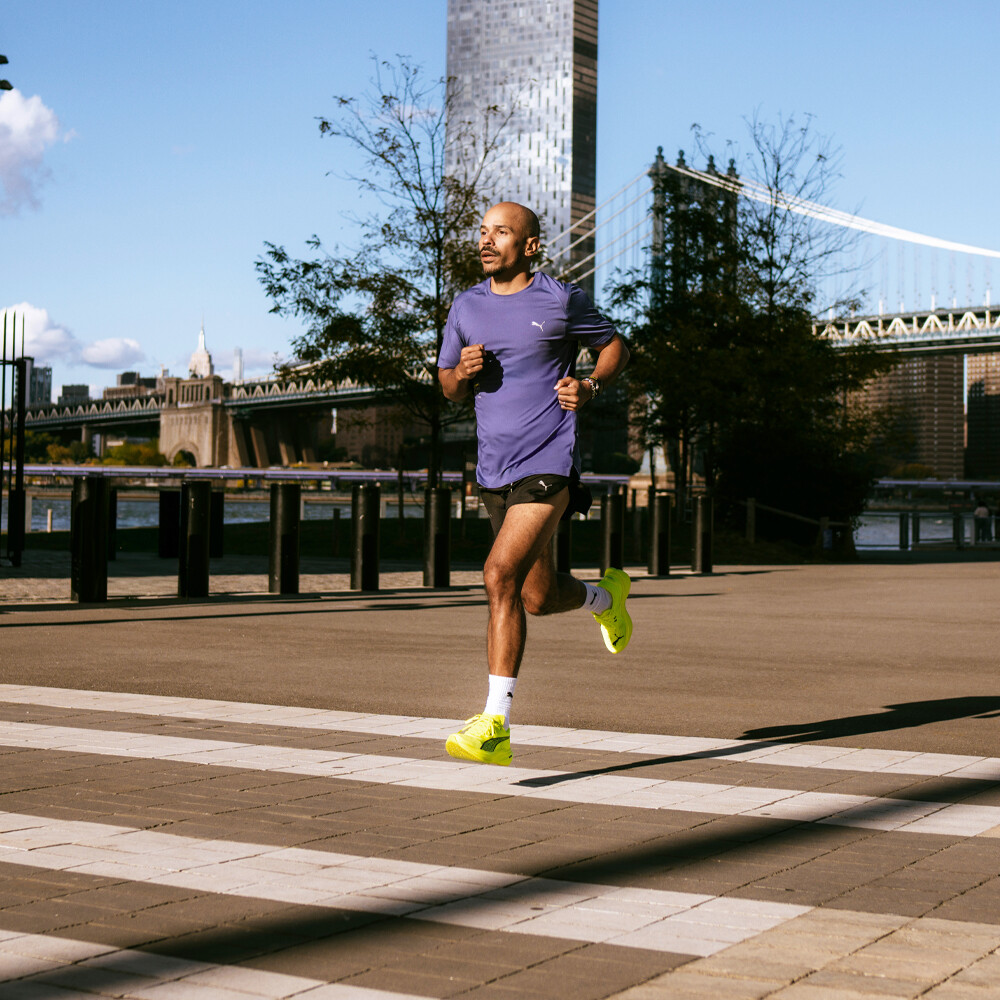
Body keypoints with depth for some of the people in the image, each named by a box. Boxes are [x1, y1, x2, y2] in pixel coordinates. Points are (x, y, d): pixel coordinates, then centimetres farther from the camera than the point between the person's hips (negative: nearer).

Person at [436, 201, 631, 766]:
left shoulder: (562, 301, -2)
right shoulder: (467, 307, 10)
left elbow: (616, 348, 11)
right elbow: (449, 387, 20)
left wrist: (591, 386, -9)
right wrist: (463, 371, -4)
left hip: (549, 465, -6)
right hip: (495, 470, 6)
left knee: (501, 576, -21)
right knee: (539, 598, 14)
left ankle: (495, 727, -18)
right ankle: (606, 596, 49)